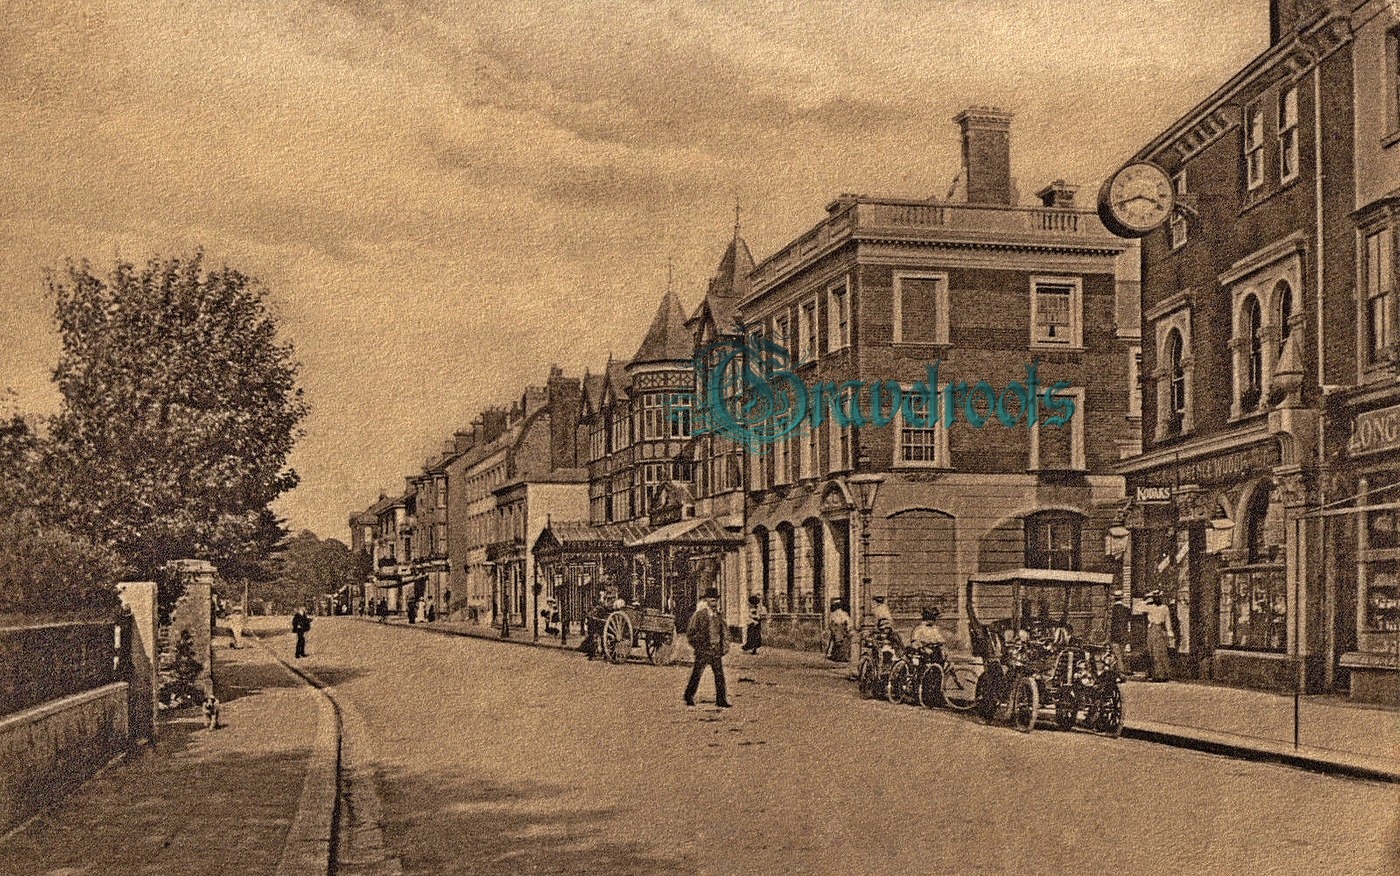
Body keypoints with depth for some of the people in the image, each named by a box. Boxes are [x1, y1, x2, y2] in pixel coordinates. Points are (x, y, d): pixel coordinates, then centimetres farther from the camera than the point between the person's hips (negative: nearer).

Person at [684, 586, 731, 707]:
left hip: (717, 650, 5)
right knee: (697, 674, 2)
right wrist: (697, 645, -2)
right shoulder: (700, 615, -6)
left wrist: (724, 646, 12)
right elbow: (689, 632, -3)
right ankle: (689, 697, 15)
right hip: (703, 650, -4)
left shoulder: (719, 616, 10)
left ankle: (721, 700, 3)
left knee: (720, 675, 0)